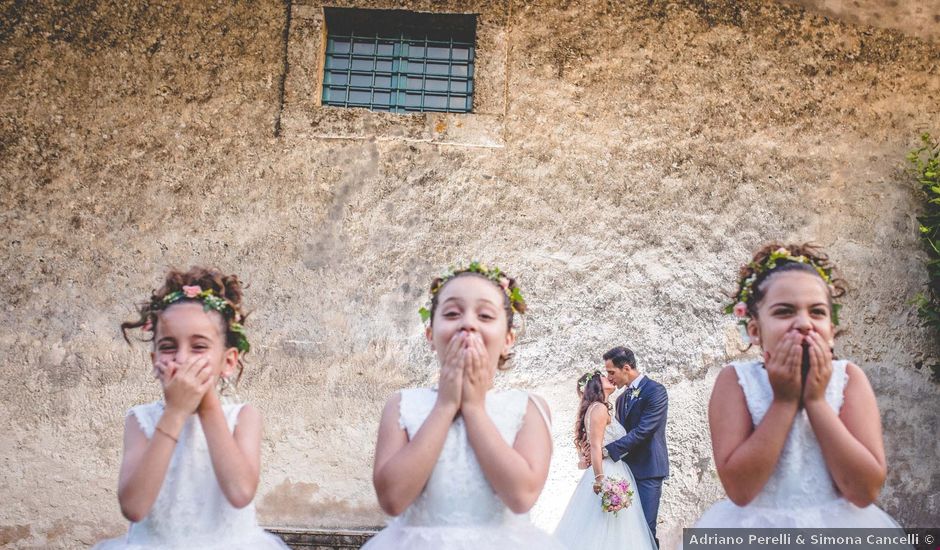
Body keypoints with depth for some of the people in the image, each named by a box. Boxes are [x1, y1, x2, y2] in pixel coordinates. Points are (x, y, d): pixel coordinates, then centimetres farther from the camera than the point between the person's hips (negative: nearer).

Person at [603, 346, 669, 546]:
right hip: (627, 468, 8)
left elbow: (643, 431, -19)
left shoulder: (655, 391, -10)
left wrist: (606, 450, -19)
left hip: (648, 470, -8)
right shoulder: (622, 398, 16)